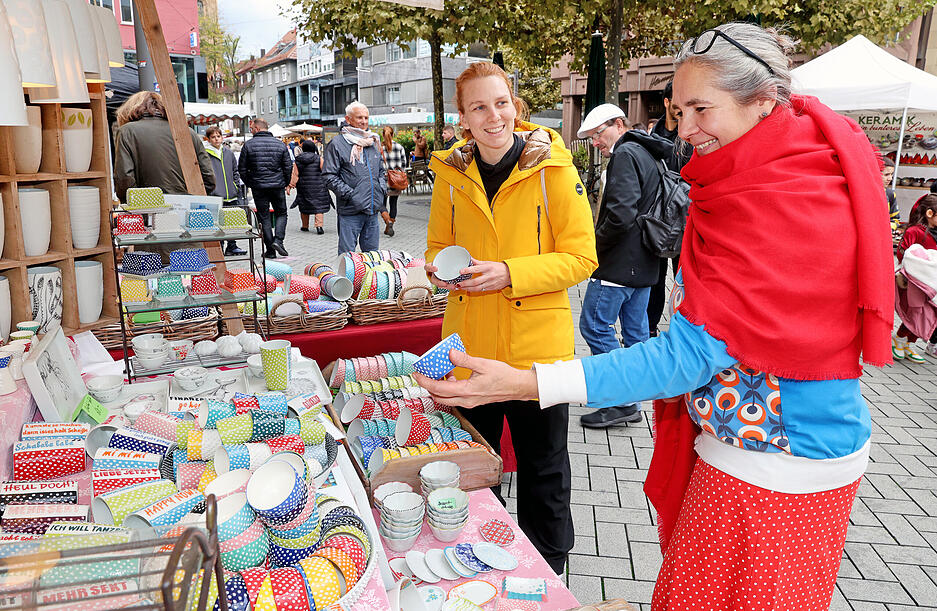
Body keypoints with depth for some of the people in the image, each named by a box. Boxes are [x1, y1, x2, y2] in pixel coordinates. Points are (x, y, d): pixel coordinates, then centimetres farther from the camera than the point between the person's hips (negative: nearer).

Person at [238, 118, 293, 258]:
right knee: (281, 213, 15)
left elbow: (242, 168, 0)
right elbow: (288, 167, 3)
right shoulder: (281, 145, 2)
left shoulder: (248, 145, -3)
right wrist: (285, 183, 14)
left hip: (258, 187, -1)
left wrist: (249, 183, 13)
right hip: (278, 186, 1)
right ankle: (278, 240, -7)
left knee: (264, 217, 6)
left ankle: (270, 250, 6)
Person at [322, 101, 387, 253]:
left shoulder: (373, 143, 17)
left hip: (373, 210, 6)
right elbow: (329, 176, -8)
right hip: (350, 211, -6)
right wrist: (349, 194, -15)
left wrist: (382, 188, 10)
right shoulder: (337, 144, -4)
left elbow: (381, 170, 28)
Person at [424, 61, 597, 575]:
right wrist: (439, 268, -10)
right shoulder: (451, 172, 2)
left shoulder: (552, 167, -10)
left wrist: (509, 274, -22)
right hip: (469, 348, 4)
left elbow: (580, 258, -10)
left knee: (543, 475, 13)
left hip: (537, 347, -3)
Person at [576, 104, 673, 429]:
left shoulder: (625, 155, -14)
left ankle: (623, 402, 0)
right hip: (644, 263, 10)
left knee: (594, 326, -3)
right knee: (635, 330, 13)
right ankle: (633, 403, 21)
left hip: (620, 264, -10)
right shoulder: (649, 155, 17)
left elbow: (620, 214, -26)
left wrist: (596, 242, -11)